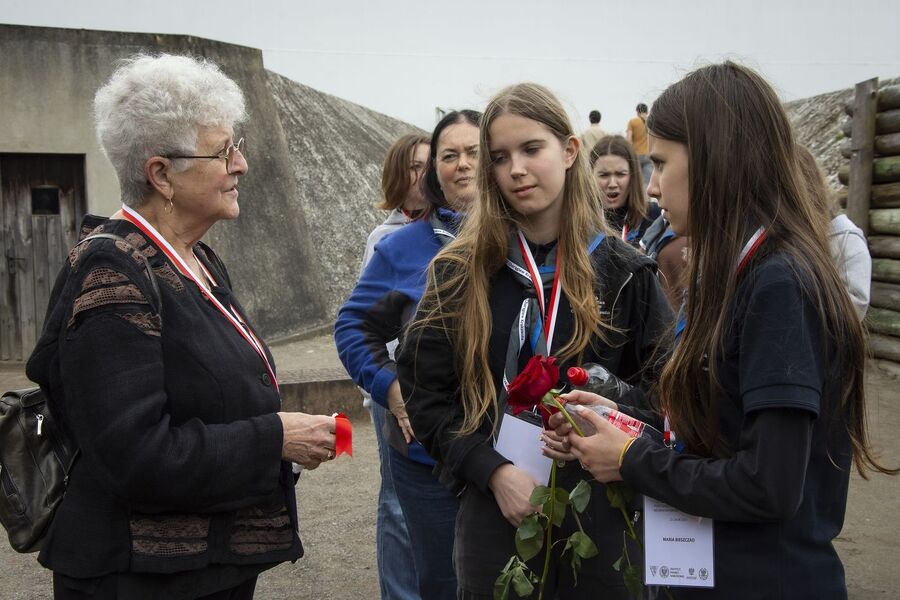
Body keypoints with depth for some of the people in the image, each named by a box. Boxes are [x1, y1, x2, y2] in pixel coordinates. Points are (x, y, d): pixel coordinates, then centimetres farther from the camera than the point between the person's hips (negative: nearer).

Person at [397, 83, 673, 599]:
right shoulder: (460, 272, 0)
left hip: (601, 522, 0)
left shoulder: (625, 272, -1)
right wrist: (494, 471, -13)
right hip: (494, 521, 0)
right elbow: (425, 395, -1)